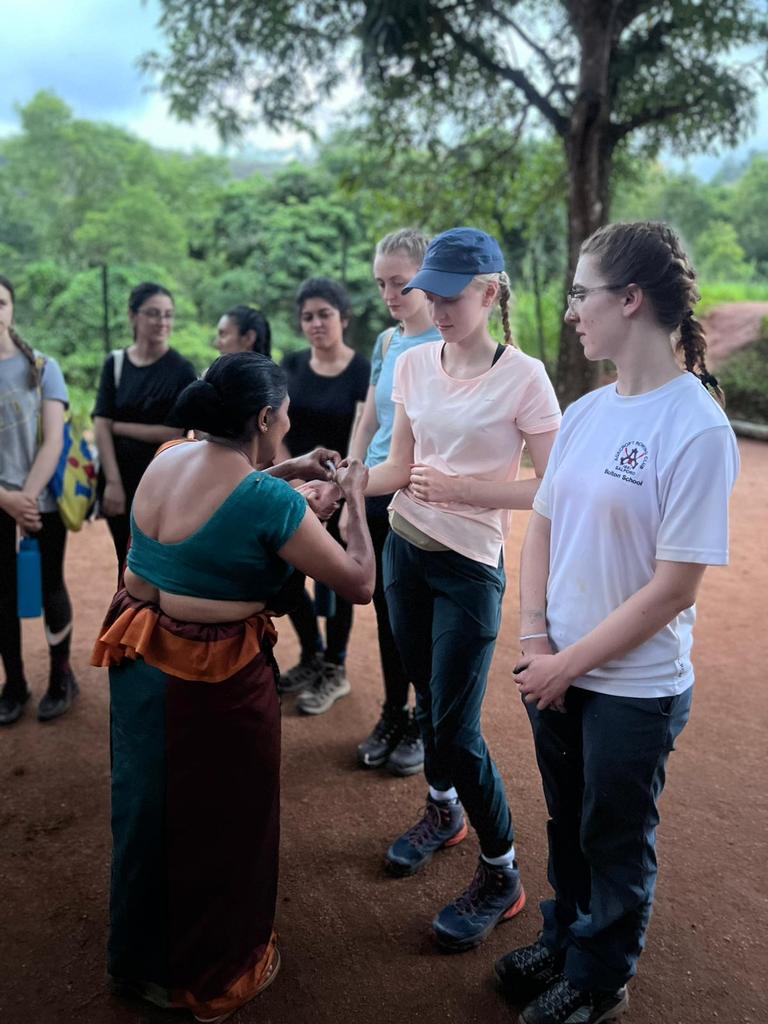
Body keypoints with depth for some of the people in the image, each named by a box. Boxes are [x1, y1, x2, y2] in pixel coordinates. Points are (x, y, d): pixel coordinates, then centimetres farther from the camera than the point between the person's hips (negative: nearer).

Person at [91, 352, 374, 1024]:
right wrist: (355, 498, -2)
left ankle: (141, 961, 49)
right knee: (220, 825, 15)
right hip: (215, 678, -7)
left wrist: (283, 472, 18)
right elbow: (359, 584, -15)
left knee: (146, 810, 25)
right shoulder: (270, 501, -22)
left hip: (138, 661, 8)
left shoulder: (166, 460, 0)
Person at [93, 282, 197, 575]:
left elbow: (174, 432, -11)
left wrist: (118, 426, -7)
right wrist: (113, 482, -11)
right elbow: (101, 426, -3)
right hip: (120, 480, 3)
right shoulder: (115, 364, 3)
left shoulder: (182, 370, -6)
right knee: (128, 566, 12)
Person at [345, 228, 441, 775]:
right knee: (387, 612, 14)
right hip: (379, 495, 6)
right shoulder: (387, 342, 10)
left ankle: (426, 725, 25)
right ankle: (393, 717, 31)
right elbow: (368, 425, 13)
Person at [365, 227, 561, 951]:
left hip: (469, 567, -5)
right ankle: (442, 812, 45)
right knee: (427, 698, 20)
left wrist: (461, 489, -20)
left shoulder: (522, 376, -14)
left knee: (456, 729, -2)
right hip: (405, 552, 6)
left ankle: (500, 876, 19)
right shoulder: (413, 363, 2)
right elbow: (400, 467, 5)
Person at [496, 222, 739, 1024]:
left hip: (635, 688, -5)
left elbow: (672, 590, -19)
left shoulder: (697, 430, -20)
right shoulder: (585, 412, 0)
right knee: (566, 827, 24)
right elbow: (541, 527, 5)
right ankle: (563, 941, 48)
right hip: (556, 672, 6)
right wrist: (535, 642, -5)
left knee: (615, 843, 17)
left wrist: (567, 663, -14)